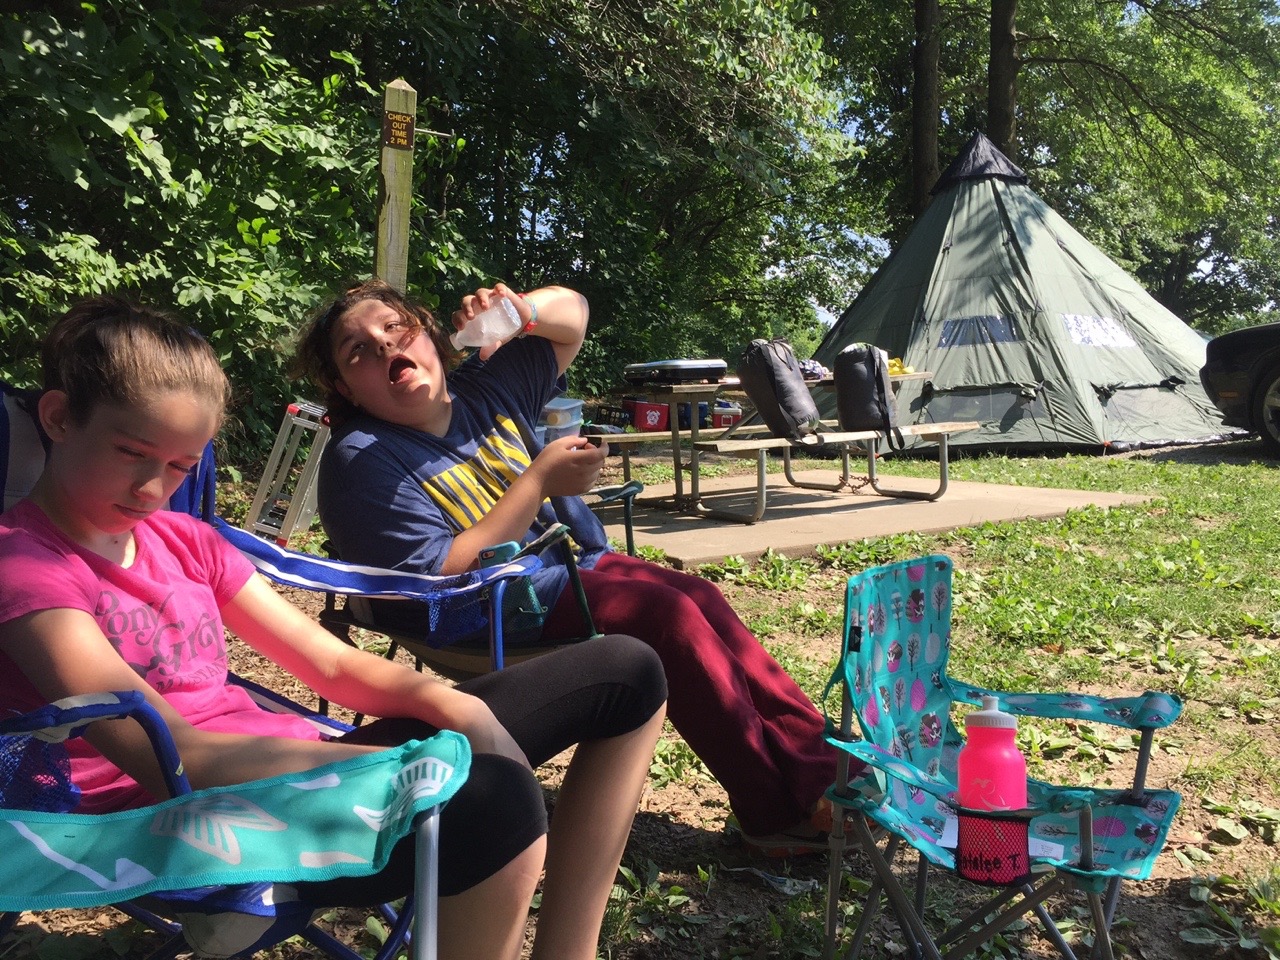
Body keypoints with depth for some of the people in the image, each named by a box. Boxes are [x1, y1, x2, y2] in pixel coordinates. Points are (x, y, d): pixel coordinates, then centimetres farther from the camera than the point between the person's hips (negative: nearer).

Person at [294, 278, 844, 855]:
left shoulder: (484, 388, 5)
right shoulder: (362, 460, -15)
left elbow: (571, 312, 13)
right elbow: (442, 576, -23)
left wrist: (523, 310, -11)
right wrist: (539, 480, -24)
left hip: (575, 562, 8)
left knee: (703, 598, -7)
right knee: (667, 615, -22)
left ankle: (817, 759, 1)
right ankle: (778, 812, -13)